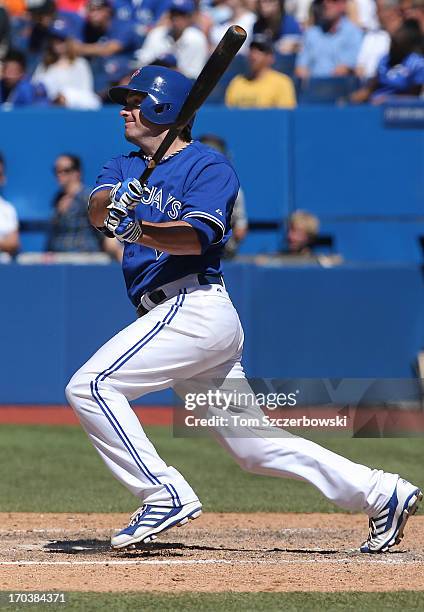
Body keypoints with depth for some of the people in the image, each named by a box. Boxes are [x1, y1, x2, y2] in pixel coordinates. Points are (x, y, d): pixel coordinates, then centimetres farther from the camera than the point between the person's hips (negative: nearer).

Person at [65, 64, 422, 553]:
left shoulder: (208, 165, -3)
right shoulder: (124, 167, 18)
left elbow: (194, 237, -19)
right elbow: (97, 209, -3)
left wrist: (137, 230, -36)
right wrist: (113, 203, -26)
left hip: (194, 307, -8)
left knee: (90, 386, -17)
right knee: (253, 447, 9)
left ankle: (165, 495, -16)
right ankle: (381, 494, 12)